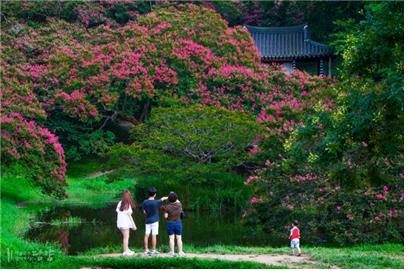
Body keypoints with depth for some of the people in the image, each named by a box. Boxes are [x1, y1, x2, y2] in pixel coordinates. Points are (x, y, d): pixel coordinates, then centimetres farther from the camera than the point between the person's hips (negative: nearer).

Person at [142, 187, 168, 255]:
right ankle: (153, 250, 0)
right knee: (154, 235, -1)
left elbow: (144, 212, 7)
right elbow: (163, 199, 5)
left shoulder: (145, 202, -2)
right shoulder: (156, 202, -13)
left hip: (148, 221, 4)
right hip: (154, 221, -4)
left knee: (146, 235, 5)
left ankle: (146, 250, 8)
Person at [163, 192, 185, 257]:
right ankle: (180, 252, 3)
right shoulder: (179, 205, -5)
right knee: (179, 238, 4)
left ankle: (172, 252, 0)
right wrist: (173, 194, 25)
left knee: (171, 238, 1)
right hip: (178, 223, 1)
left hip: (170, 224, -1)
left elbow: (166, 216, -10)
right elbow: (178, 201, 17)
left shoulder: (167, 207, -11)